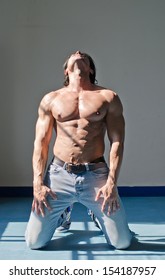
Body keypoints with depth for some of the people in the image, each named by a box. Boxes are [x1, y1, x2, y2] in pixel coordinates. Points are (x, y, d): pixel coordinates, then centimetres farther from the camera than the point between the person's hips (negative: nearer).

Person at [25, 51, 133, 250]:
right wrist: (38, 183, -5)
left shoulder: (108, 97, 5)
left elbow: (117, 142, 0)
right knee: (34, 242, 1)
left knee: (122, 242, 1)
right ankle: (63, 212, 33)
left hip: (96, 175, 0)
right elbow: (40, 143, 6)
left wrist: (111, 182, -11)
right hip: (59, 175, 1)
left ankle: (97, 212, 34)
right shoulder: (51, 99, 9)